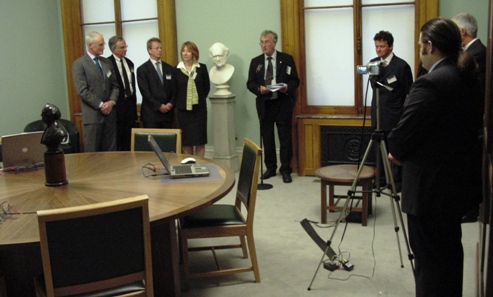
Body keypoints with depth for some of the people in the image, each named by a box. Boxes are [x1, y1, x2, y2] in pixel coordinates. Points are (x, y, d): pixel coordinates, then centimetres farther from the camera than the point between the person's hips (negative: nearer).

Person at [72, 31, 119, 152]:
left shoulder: (107, 62, 14)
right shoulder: (79, 64, -5)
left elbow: (115, 85, 13)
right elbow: (82, 91, -12)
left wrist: (112, 101, -5)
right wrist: (100, 105, -13)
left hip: (110, 112, 5)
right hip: (93, 114, -5)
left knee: (110, 150, 7)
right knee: (92, 151, 0)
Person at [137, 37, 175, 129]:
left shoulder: (169, 68, 14)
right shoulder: (142, 69, 0)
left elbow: (174, 89, 11)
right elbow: (145, 91, -7)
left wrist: (171, 103, -6)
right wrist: (159, 106, -12)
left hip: (168, 112, 4)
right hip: (151, 114, -4)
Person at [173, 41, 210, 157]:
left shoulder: (202, 68, 2)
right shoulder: (176, 69, 0)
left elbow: (207, 87, 8)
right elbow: (174, 90, 5)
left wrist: (199, 99, 5)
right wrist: (180, 102, 3)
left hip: (199, 108, 0)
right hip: (183, 109, 0)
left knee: (200, 140, 2)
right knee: (186, 141, 4)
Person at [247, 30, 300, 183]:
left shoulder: (287, 59, 2)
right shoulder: (255, 62, 9)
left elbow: (295, 80, 2)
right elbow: (250, 83, 7)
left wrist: (287, 87, -18)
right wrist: (259, 89, -14)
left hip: (283, 104, -3)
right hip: (264, 104, 3)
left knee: (285, 138, 1)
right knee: (267, 138, 9)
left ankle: (286, 170, 9)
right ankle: (270, 168, 21)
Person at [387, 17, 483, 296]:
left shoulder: (430, 83, -22)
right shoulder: (470, 79, 6)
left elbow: (404, 133, -22)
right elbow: (469, 125, 11)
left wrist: (397, 154, 2)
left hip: (430, 188, -9)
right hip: (458, 182, 9)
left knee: (430, 260, 2)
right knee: (450, 253, 22)